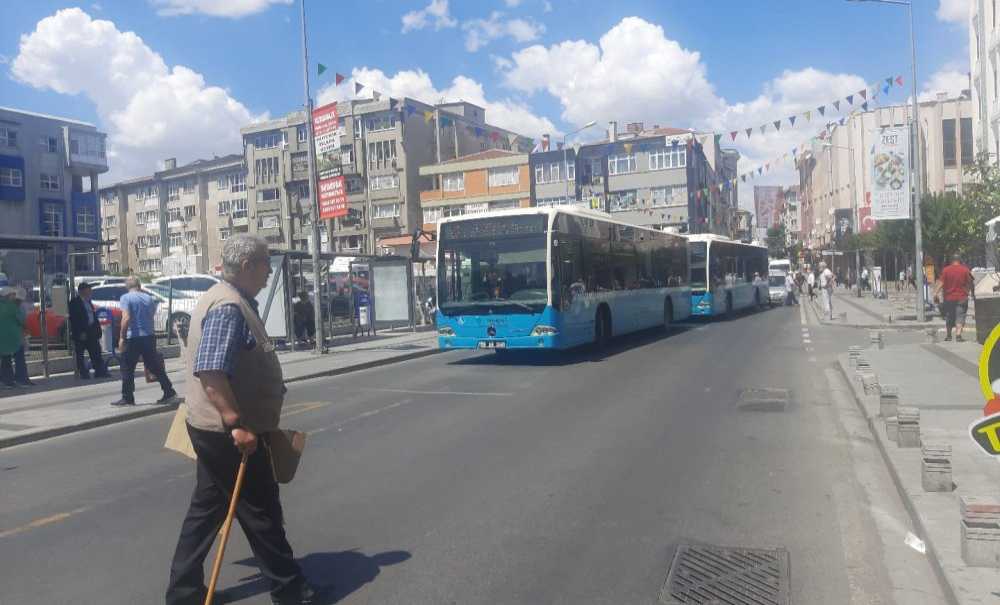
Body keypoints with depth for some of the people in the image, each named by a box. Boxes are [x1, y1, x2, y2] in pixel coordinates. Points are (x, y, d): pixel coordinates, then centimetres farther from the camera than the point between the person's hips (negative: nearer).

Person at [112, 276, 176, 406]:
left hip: (133, 338, -5)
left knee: (127, 369, 5)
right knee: (155, 367, 11)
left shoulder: (126, 298, -7)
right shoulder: (149, 298, 9)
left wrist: (122, 337, -15)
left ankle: (127, 398, 8)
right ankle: (169, 392, 10)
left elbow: (126, 318, -18)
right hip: (149, 336, 5)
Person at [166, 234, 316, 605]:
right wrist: (237, 424, -29)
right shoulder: (229, 307, -21)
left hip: (217, 429, 10)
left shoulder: (230, 300, 13)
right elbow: (211, 373, -30)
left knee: (207, 508, 17)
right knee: (260, 511, 3)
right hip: (228, 432, -10)